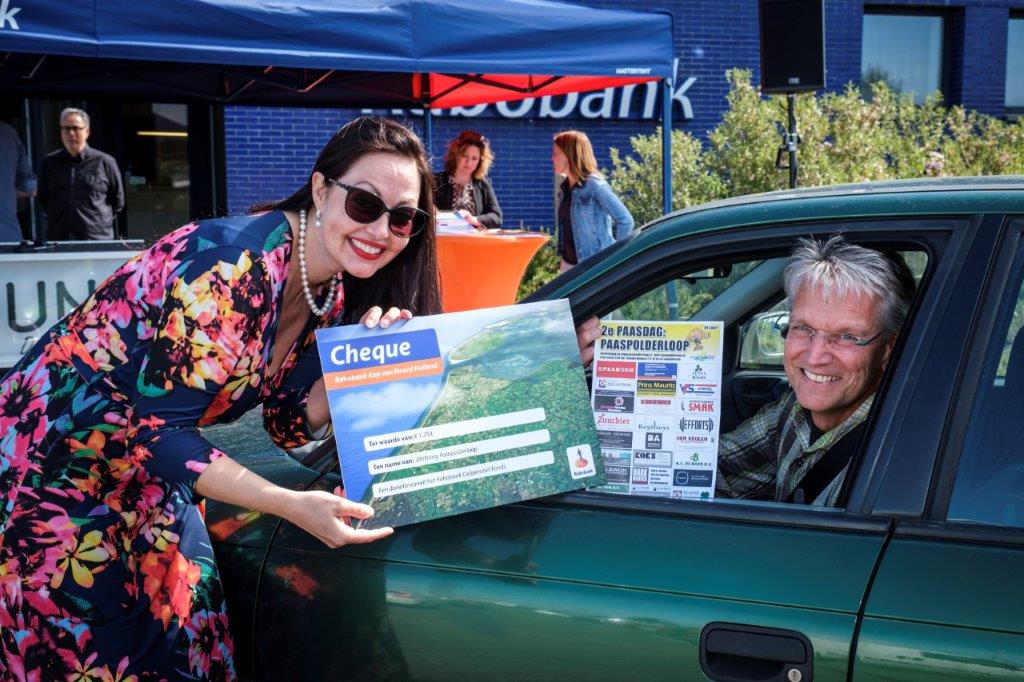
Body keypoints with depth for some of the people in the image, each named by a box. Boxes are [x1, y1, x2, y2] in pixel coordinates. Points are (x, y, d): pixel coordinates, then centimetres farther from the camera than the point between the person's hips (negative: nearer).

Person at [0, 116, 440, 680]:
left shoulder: (334, 290, -3)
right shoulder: (238, 264, -29)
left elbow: (290, 423, 0)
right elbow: (153, 429, -28)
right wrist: (291, 505, -31)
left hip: (145, 482, 8)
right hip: (52, 462, -8)